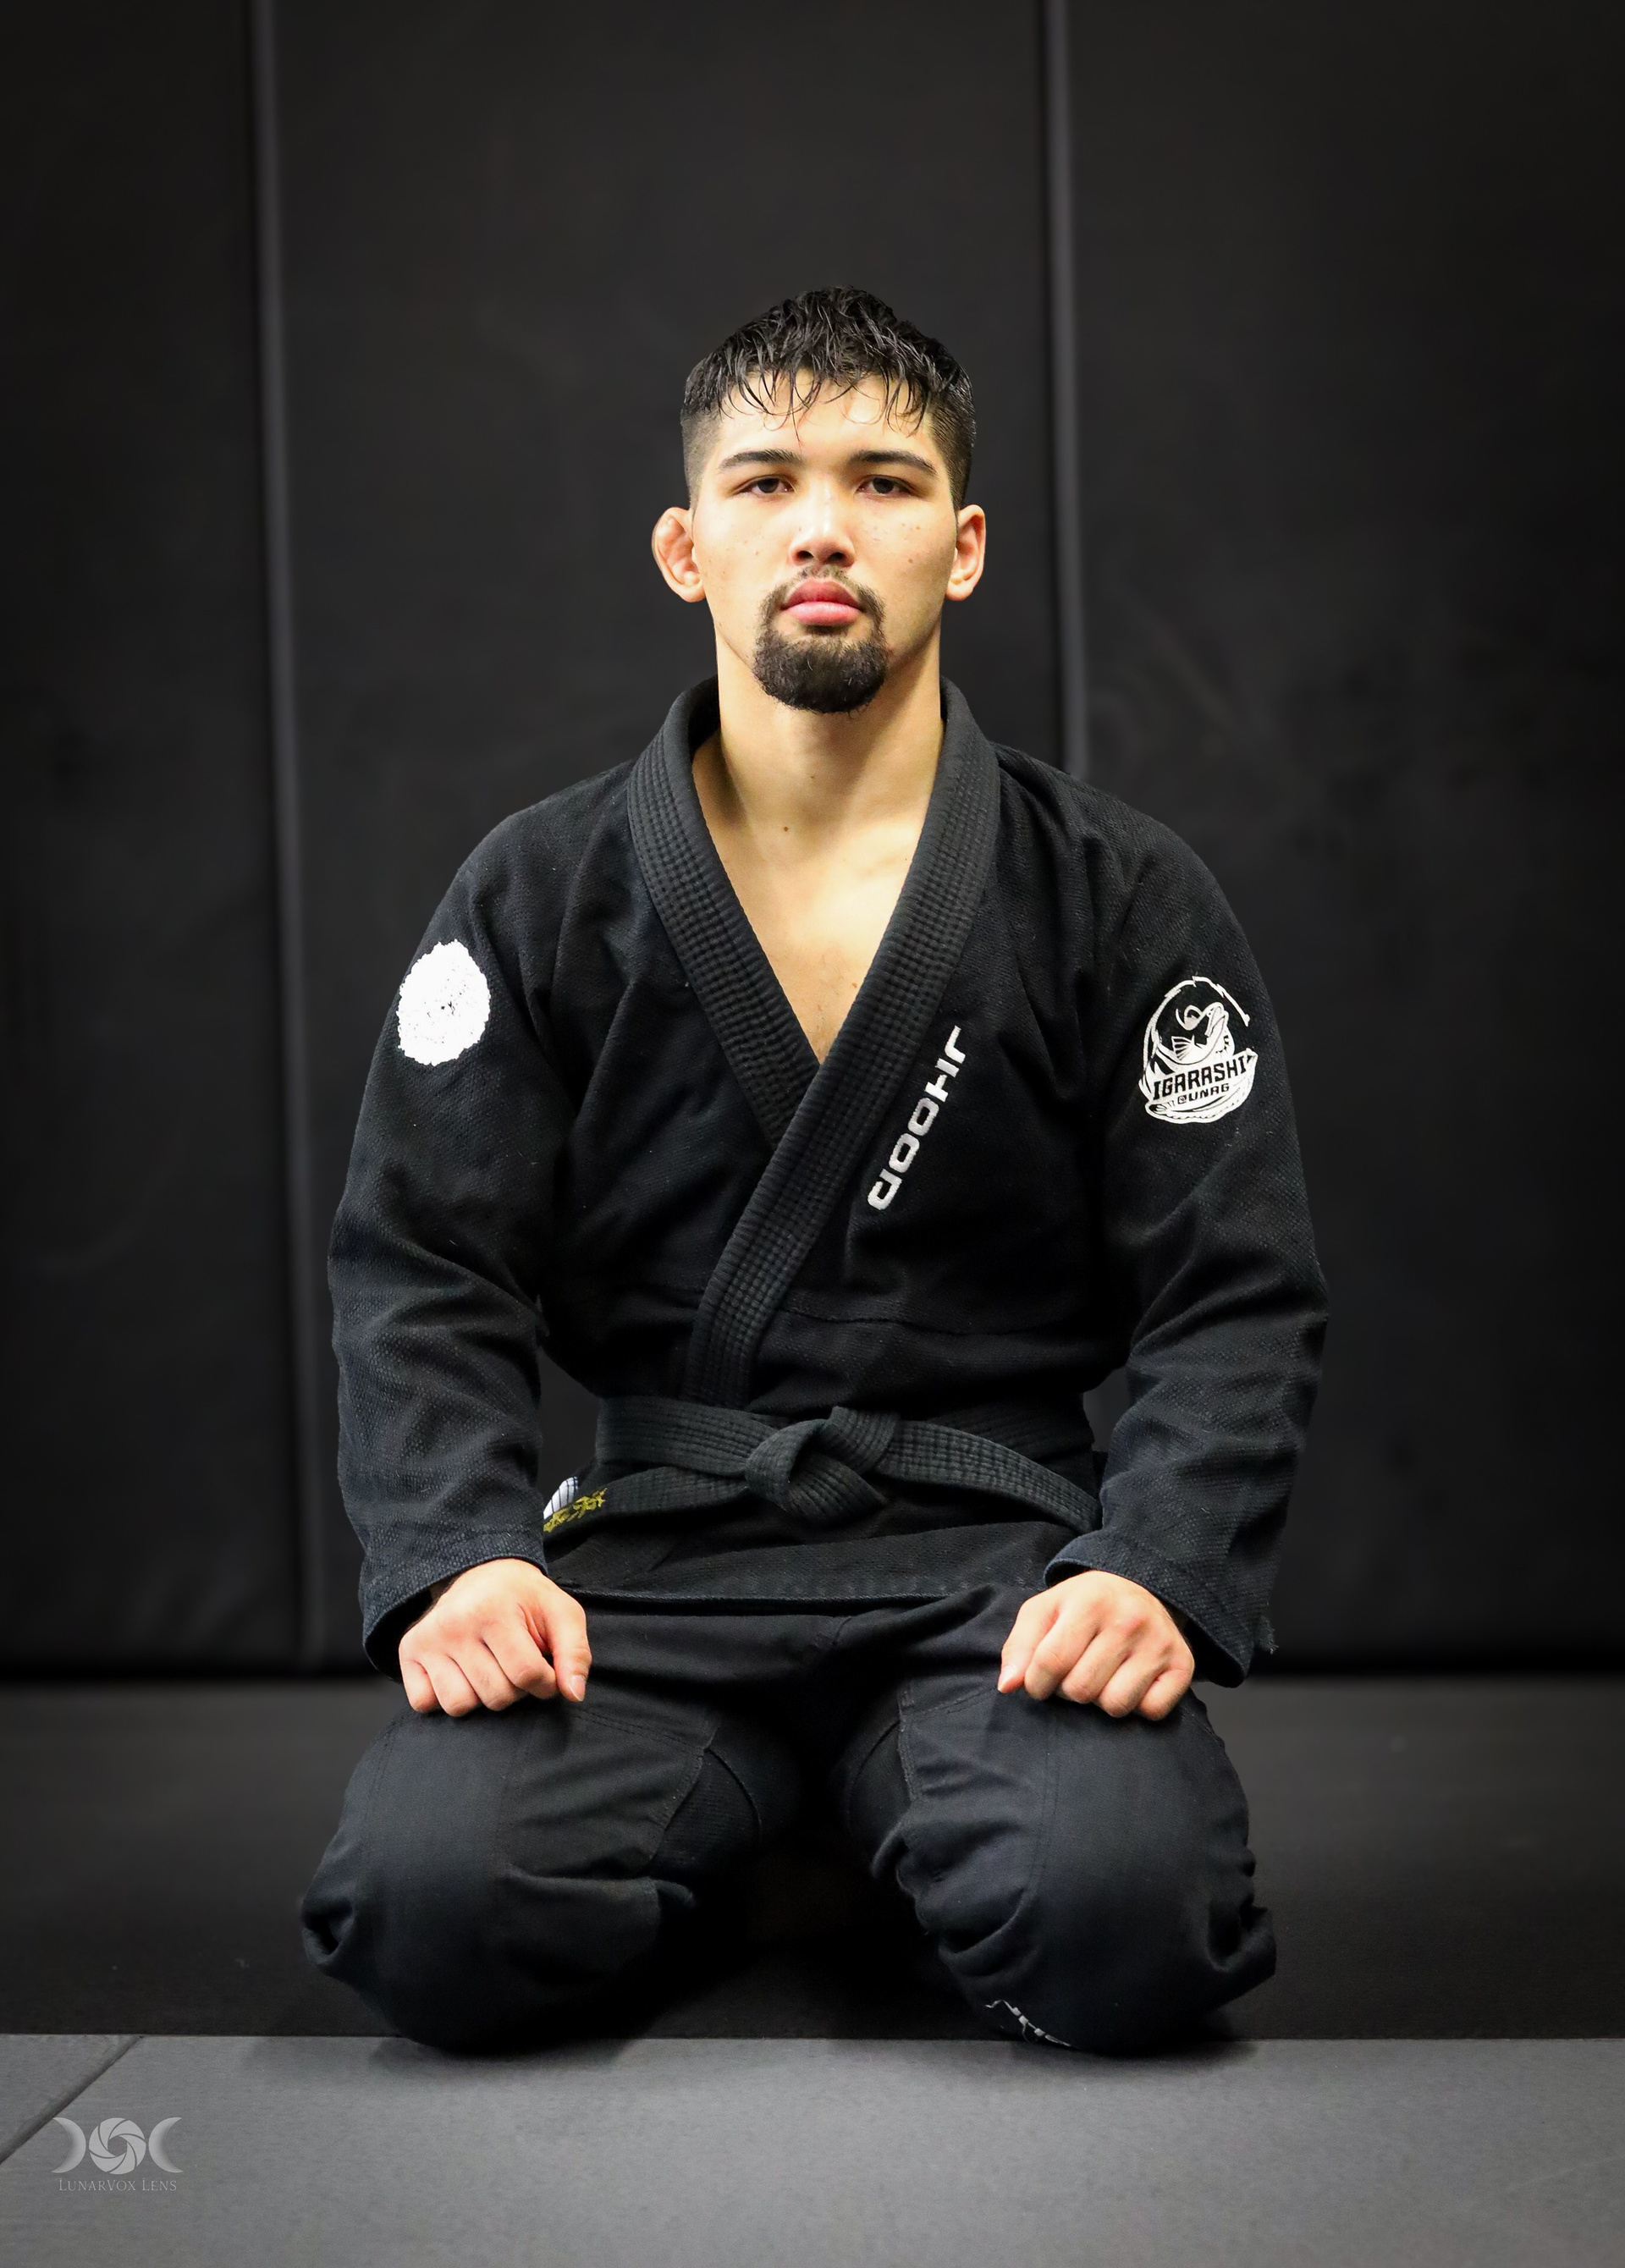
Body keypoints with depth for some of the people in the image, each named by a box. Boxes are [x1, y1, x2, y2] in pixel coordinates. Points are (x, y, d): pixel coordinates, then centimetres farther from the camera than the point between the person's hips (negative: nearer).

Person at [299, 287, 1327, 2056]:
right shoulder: (538, 899, 7)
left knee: (1122, 1912, -30)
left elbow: (1235, 1303, 2)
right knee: (431, 1905, -26)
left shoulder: (1124, 901, 5)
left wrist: (1157, 1570, -16)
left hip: (993, 1548, 0)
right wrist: (457, 1555, -14)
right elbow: (417, 1274, 4)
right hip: (653, 1545, 1)